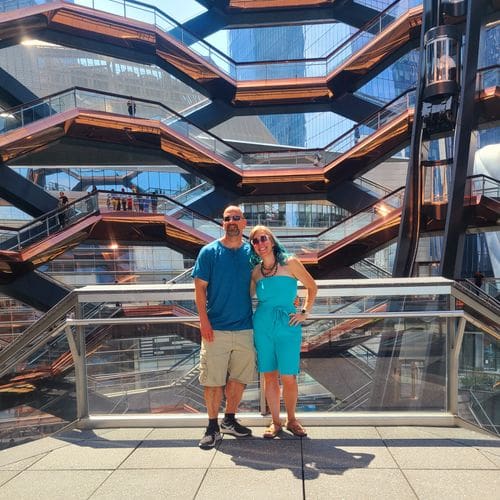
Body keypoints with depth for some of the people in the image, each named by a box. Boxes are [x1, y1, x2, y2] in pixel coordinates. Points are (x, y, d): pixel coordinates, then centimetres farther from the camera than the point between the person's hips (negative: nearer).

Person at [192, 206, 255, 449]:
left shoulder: (251, 253, 6)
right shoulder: (209, 252, -2)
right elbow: (200, 288, -4)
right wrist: (204, 321, -11)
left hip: (244, 328, 3)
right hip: (216, 328, -3)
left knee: (239, 378, 13)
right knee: (213, 379, 3)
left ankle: (229, 420, 31)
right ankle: (213, 427, 19)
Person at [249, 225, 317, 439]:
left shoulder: (290, 263, -2)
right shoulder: (256, 271, 7)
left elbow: (312, 287, 6)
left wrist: (305, 312, 2)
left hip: (288, 326, -2)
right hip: (262, 326, 3)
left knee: (289, 377, 0)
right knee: (269, 376, 8)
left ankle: (291, 420, 23)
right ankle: (275, 422, 23)